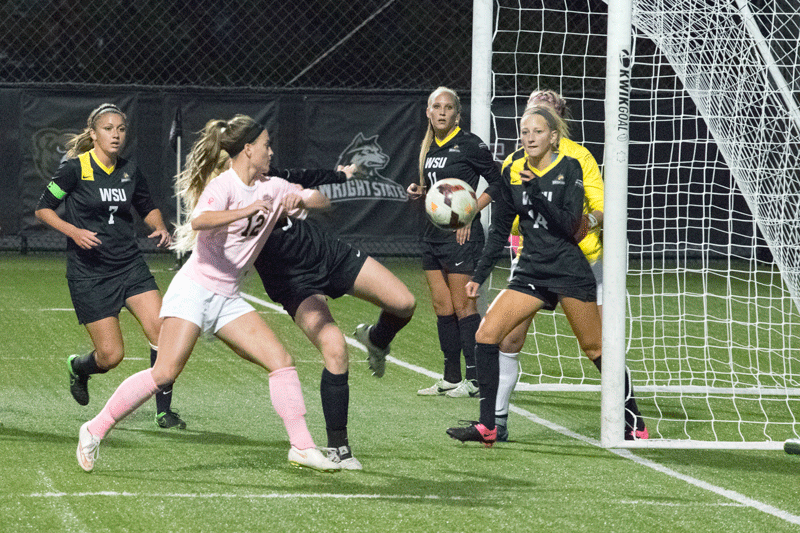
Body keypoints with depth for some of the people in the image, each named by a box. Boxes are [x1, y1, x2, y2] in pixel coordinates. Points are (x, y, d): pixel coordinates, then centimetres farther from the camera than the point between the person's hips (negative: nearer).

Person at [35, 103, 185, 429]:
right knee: (111, 355, -7)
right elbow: (43, 209, -1)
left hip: (130, 265, 4)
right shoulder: (75, 169, -8)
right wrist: (73, 231, -17)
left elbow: (148, 208, 21)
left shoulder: (130, 171, 5)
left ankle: (164, 411, -4)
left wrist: (160, 228, 0)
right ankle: (78, 367, 31)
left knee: (162, 331, -16)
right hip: (88, 272, -4)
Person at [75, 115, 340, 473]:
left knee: (281, 361, -5)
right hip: (194, 291, -7)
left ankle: (301, 447, -2)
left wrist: (300, 199, -8)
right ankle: (96, 430, -5)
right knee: (165, 373, -16)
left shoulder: (272, 188, 9)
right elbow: (199, 221, -33)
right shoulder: (223, 185, -14)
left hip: (228, 299, 7)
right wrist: (248, 210, -41)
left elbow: (322, 200, 13)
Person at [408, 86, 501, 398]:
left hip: (460, 235, -8)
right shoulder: (429, 147, 13)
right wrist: (419, 193, 3)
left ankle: (475, 379, -2)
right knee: (441, 307, 9)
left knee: (463, 306, -6)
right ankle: (451, 378, 15)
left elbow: (497, 183, -6)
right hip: (433, 234, 8)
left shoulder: (469, 145, -9)